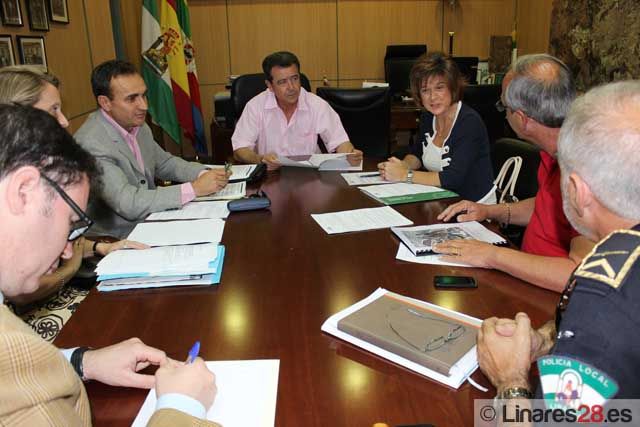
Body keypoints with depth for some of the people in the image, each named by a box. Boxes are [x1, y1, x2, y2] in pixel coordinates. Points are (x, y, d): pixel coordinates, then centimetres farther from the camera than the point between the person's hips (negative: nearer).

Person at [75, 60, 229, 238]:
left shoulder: (137, 125, 1)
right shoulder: (91, 143, -22)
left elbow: (164, 163, 15)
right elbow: (128, 204, -27)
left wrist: (205, 174, -3)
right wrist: (194, 189, -27)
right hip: (119, 241, -7)